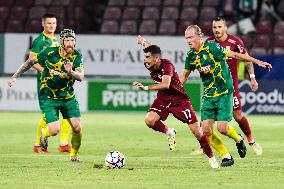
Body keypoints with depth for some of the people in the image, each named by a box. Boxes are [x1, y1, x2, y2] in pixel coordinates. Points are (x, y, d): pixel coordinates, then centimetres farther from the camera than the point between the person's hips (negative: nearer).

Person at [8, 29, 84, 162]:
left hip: (68, 97, 3)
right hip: (49, 97, -3)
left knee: (77, 128, -6)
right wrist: (15, 76, 2)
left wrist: (70, 72, -38)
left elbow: (80, 77, -17)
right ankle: (44, 134, 22)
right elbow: (30, 62, 1)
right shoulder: (50, 52, -14)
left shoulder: (77, 56, -7)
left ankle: (74, 155, 20)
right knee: (54, 130, -16)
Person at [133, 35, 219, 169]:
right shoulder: (149, 65, -9)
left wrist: (146, 88, -48)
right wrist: (144, 42, 22)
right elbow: (152, 49, 14)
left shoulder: (166, 65, -28)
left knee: (196, 131, -7)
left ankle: (211, 158, 11)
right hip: (163, 99, 6)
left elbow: (165, 84, -45)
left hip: (180, 99, -6)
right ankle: (169, 133, 8)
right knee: (149, 120, -23)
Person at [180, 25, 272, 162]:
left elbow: (234, 55, -11)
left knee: (222, 127, -13)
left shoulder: (211, 47, -15)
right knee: (206, 129, -6)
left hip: (224, 92, -6)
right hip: (208, 95, 6)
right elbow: (184, 76, 19)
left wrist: (257, 62, -10)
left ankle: (239, 140, 21)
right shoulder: (190, 56, 3)